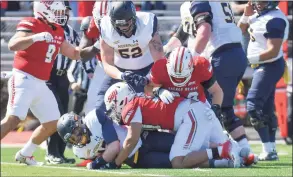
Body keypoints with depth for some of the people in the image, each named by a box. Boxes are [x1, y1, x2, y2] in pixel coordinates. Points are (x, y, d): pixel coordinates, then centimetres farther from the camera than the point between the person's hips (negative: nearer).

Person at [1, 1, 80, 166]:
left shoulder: (58, 31, 13)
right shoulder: (30, 24, -12)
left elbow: (75, 54, 24)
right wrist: (36, 37, -38)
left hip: (40, 84, 9)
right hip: (24, 80, -8)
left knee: (52, 123, 11)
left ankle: (25, 154, 24)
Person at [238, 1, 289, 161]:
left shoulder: (275, 20, -22)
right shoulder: (260, 14, 7)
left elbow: (273, 51, -25)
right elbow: (240, 31, 19)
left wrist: (250, 59, -21)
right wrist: (246, 15, 2)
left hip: (270, 66, -10)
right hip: (262, 66, 10)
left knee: (253, 105, -13)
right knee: (266, 108, 13)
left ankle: (268, 150, -14)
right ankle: (271, 149, 18)